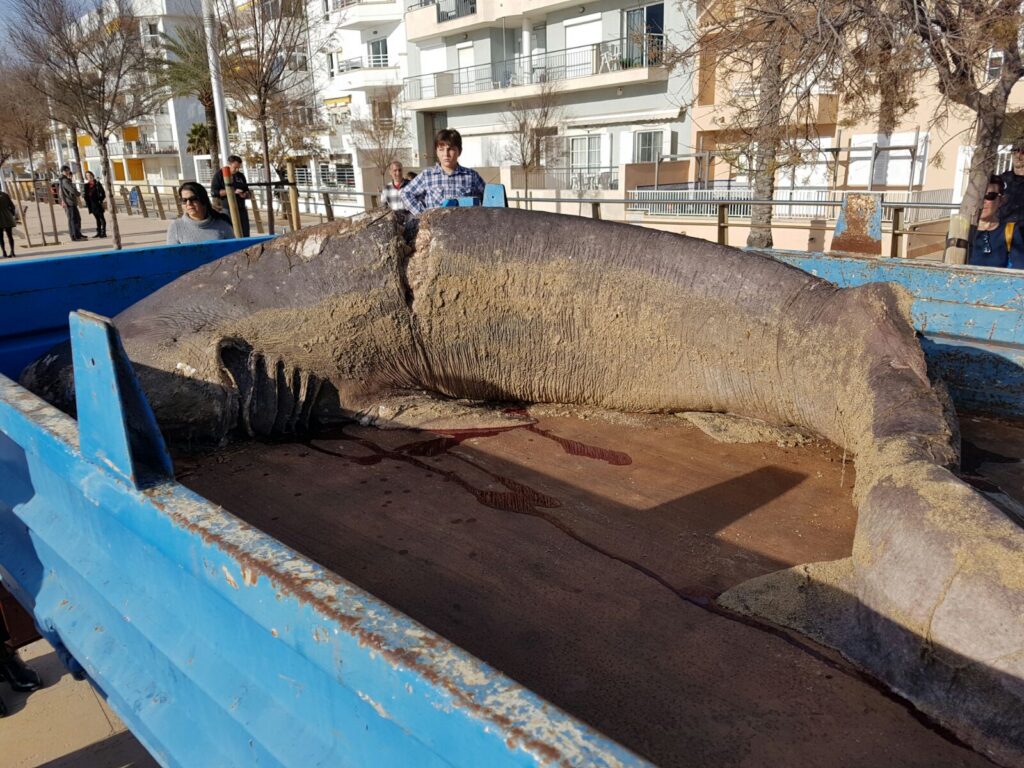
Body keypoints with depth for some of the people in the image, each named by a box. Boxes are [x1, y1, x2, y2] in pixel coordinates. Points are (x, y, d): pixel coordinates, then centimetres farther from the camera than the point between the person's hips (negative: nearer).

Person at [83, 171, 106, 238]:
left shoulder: (97, 184, -4)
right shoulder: (86, 185, 10)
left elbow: (103, 193, -5)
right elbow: (86, 195, 11)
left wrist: (100, 200, -14)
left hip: (98, 204, -5)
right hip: (92, 204, 6)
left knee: (101, 218, -3)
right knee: (97, 219, 10)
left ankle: (103, 232, -2)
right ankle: (99, 232, 13)